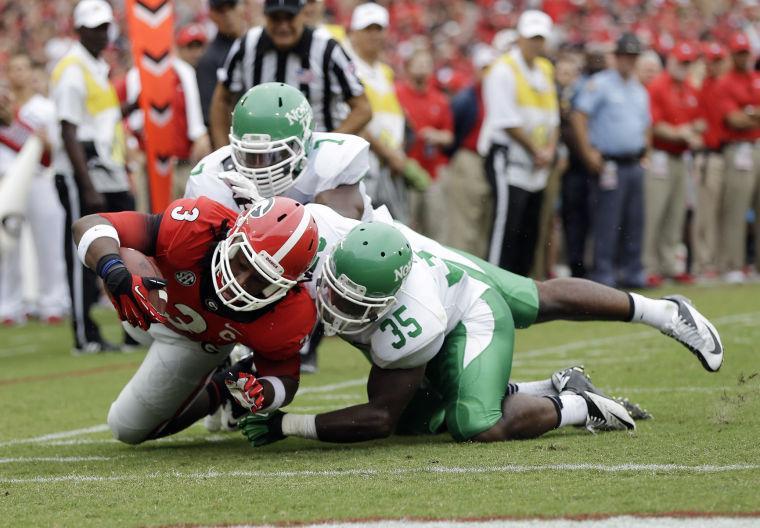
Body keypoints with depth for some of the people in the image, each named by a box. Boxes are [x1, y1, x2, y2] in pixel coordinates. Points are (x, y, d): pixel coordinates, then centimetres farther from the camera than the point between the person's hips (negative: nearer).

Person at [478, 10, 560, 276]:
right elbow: (507, 122, -15)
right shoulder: (503, 70, -10)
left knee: (530, 230, 8)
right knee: (507, 226, -13)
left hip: (537, 164, 8)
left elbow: (552, 117, 17)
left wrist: (550, 149, -1)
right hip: (508, 160, -8)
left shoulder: (545, 70, 15)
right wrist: (537, 151, -10)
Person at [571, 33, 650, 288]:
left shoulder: (639, 90, 18)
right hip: (609, 165, -7)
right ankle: (602, 275, -5)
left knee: (634, 222, 9)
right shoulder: (600, 84, -5)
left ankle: (632, 272, 15)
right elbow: (578, 116, -12)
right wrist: (588, 152, -16)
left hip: (635, 164, 7)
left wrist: (644, 151, 14)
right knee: (606, 223, -8)